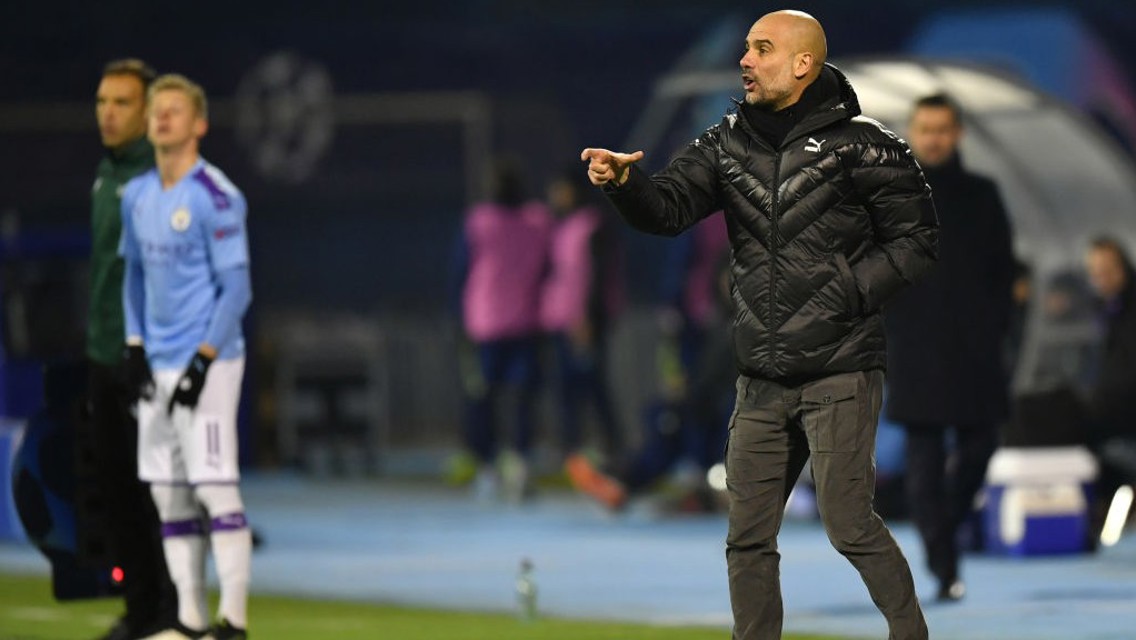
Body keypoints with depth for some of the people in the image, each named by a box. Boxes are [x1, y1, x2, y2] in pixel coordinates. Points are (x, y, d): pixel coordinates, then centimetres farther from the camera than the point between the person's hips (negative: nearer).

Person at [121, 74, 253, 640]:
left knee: (215, 485, -10)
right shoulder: (137, 196, 10)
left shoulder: (215, 197, -12)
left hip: (207, 362, -8)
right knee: (167, 490, 8)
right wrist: (134, 344, 10)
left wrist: (204, 360, -17)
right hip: (157, 364, 8)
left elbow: (236, 289, -13)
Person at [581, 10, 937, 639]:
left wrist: (849, 290, -14)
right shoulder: (728, 143, 7)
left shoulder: (862, 145, -8)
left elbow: (915, 239, -5)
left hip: (840, 373, -6)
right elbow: (669, 208, -2)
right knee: (747, 536, 8)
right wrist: (625, 183, -22)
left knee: (848, 523, -8)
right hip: (762, 379, 6)